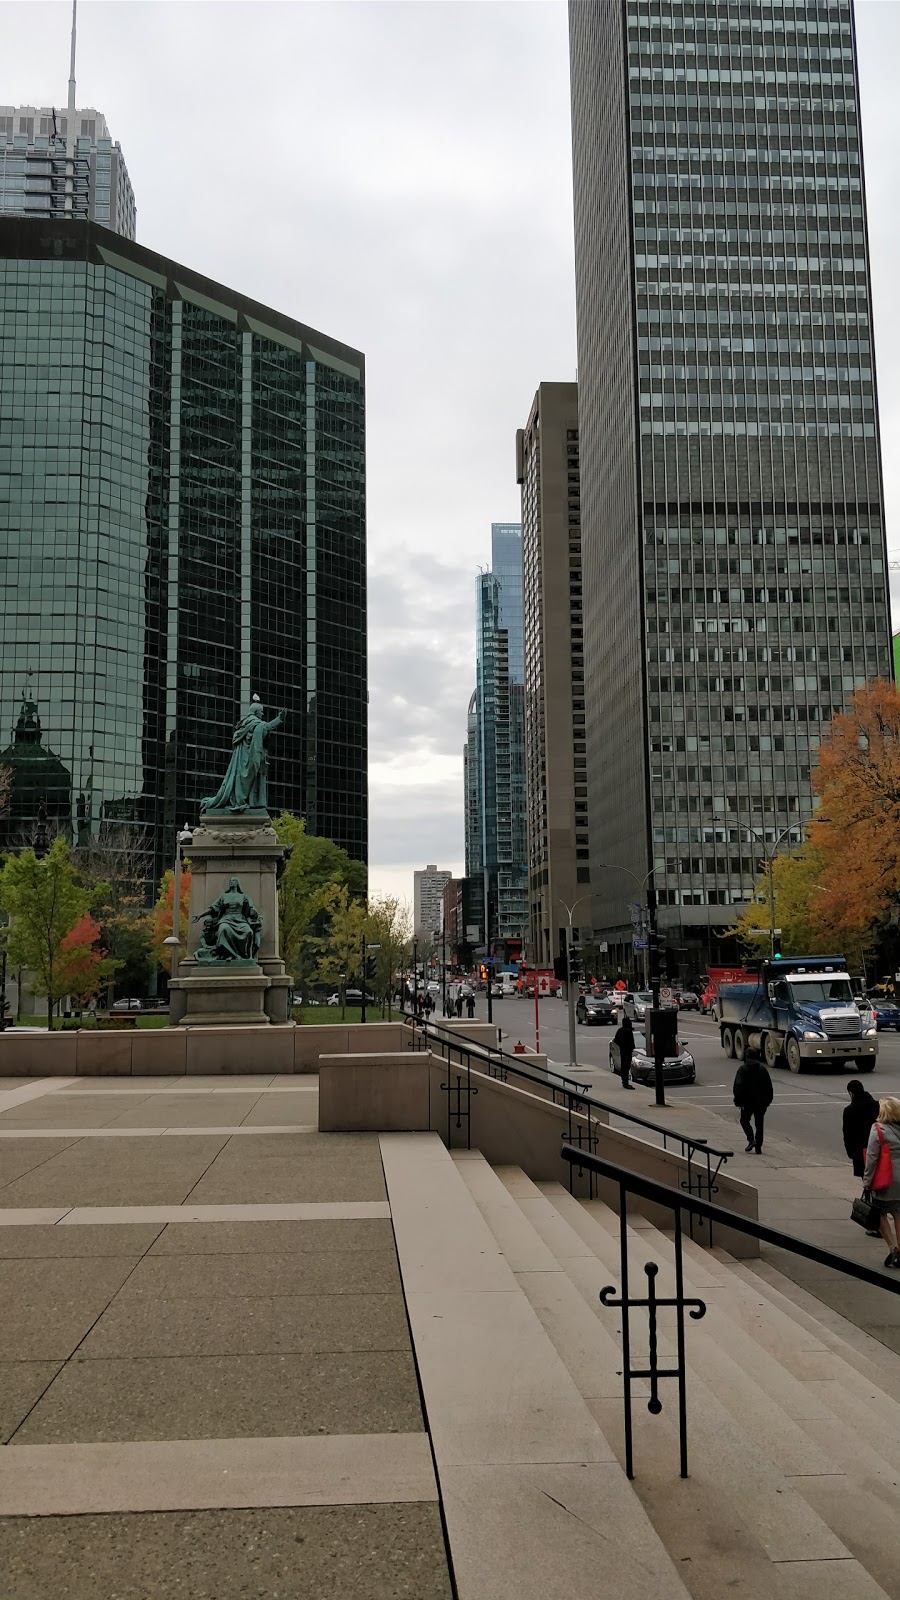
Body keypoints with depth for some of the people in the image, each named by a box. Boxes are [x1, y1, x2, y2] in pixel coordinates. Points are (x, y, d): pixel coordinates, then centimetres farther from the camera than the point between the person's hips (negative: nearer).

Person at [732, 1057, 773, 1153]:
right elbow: (769, 1087, 8)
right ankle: (758, 1147, 9)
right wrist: (768, 1100, 16)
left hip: (748, 1102, -3)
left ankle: (751, 1140, -5)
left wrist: (737, 1101, -6)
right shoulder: (763, 1069, 5)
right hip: (761, 1102, 3)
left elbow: (738, 1087, -13)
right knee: (759, 1124, 11)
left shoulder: (742, 1069, -8)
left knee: (744, 1120, 15)